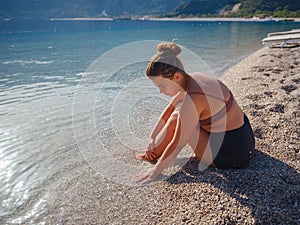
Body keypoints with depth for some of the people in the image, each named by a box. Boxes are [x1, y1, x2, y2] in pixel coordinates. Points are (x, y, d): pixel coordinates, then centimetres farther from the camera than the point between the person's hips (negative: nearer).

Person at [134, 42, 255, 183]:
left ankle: (154, 154, 11)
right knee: (179, 110, 13)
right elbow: (168, 111, 7)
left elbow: (177, 144, -22)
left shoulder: (192, 99, -30)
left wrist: (155, 171, -10)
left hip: (231, 155, -9)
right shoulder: (193, 79, -4)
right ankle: (154, 150, 21)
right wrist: (152, 139, 10)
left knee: (176, 119, -11)